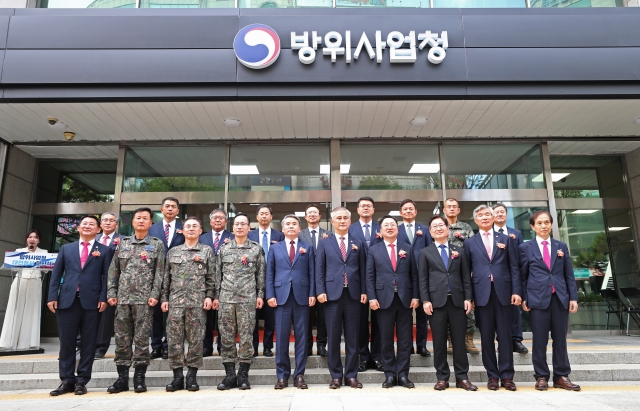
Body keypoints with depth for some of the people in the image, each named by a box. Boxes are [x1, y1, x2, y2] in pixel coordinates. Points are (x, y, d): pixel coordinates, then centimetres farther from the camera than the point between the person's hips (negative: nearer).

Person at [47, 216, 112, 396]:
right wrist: (52, 296, 0)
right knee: (66, 341, 5)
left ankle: (81, 381, 11)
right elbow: (56, 274, 11)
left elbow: (106, 276, 2)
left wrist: (103, 298, -9)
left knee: (88, 342, 2)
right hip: (67, 300, 2)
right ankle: (66, 380, 14)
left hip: (91, 301, -2)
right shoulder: (66, 248, 16)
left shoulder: (104, 250, 9)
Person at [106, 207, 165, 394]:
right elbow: (113, 270, 12)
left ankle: (139, 377, 9)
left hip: (144, 299, -3)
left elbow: (160, 272, -1)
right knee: (121, 338, 6)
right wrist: (111, 293, 3)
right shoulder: (123, 243, 13)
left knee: (141, 338, 0)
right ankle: (122, 378, 15)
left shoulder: (157, 244, 4)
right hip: (123, 298, 3)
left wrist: (155, 295, -9)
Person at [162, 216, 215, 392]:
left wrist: (209, 296, -5)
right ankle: (178, 376, 11)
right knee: (174, 339, 1)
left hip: (198, 301, -2)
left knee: (196, 339, 1)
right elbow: (167, 278, 13)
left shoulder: (207, 250, 8)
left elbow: (211, 277, 4)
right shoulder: (173, 251, 14)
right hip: (175, 300, 2)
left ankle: (192, 376, 11)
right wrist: (164, 298, 7)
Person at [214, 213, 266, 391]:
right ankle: (230, 375, 13)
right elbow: (218, 274, 11)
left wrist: (260, 295, 0)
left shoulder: (257, 248, 6)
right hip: (226, 297, 2)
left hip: (248, 298, -2)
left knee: (246, 336, 0)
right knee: (226, 336, 4)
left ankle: (243, 374, 11)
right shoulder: (224, 248, 10)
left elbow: (261, 274, 6)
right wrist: (216, 296, 6)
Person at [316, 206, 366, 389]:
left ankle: (351, 375, 16)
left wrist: (364, 291, 0)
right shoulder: (324, 243, 7)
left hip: (353, 294, 1)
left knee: (352, 337, 6)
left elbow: (363, 270, 9)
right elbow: (319, 269, 3)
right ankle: (335, 375, 15)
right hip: (332, 294, -1)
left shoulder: (358, 244, 12)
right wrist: (320, 291, -7)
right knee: (333, 337, 4)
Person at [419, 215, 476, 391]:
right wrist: (425, 300, -7)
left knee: (459, 340, 5)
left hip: (457, 300, 2)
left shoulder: (459, 251, 13)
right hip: (437, 301, -1)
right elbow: (423, 279, 2)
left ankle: (462, 377, 14)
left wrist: (468, 298, 0)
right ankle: (442, 378, 13)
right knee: (439, 341, 3)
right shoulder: (425, 253, 8)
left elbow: (466, 276, 10)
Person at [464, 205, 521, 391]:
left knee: (505, 335, 4)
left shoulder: (505, 239, 11)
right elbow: (466, 271, 6)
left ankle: (506, 376, 13)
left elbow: (514, 267, 6)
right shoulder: (470, 243, 9)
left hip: (503, 292, 0)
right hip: (482, 294, 0)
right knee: (486, 336, 5)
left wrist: (516, 291, -4)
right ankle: (492, 376, 14)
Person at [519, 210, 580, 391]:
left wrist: (573, 297, 2)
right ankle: (541, 377, 11)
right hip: (538, 297, -2)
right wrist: (524, 298, -3)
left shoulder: (561, 246, 12)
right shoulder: (526, 247, 3)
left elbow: (569, 274, 10)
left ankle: (561, 376, 16)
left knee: (560, 338, 7)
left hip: (560, 298, 3)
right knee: (540, 340, 2)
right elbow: (522, 275, 3)